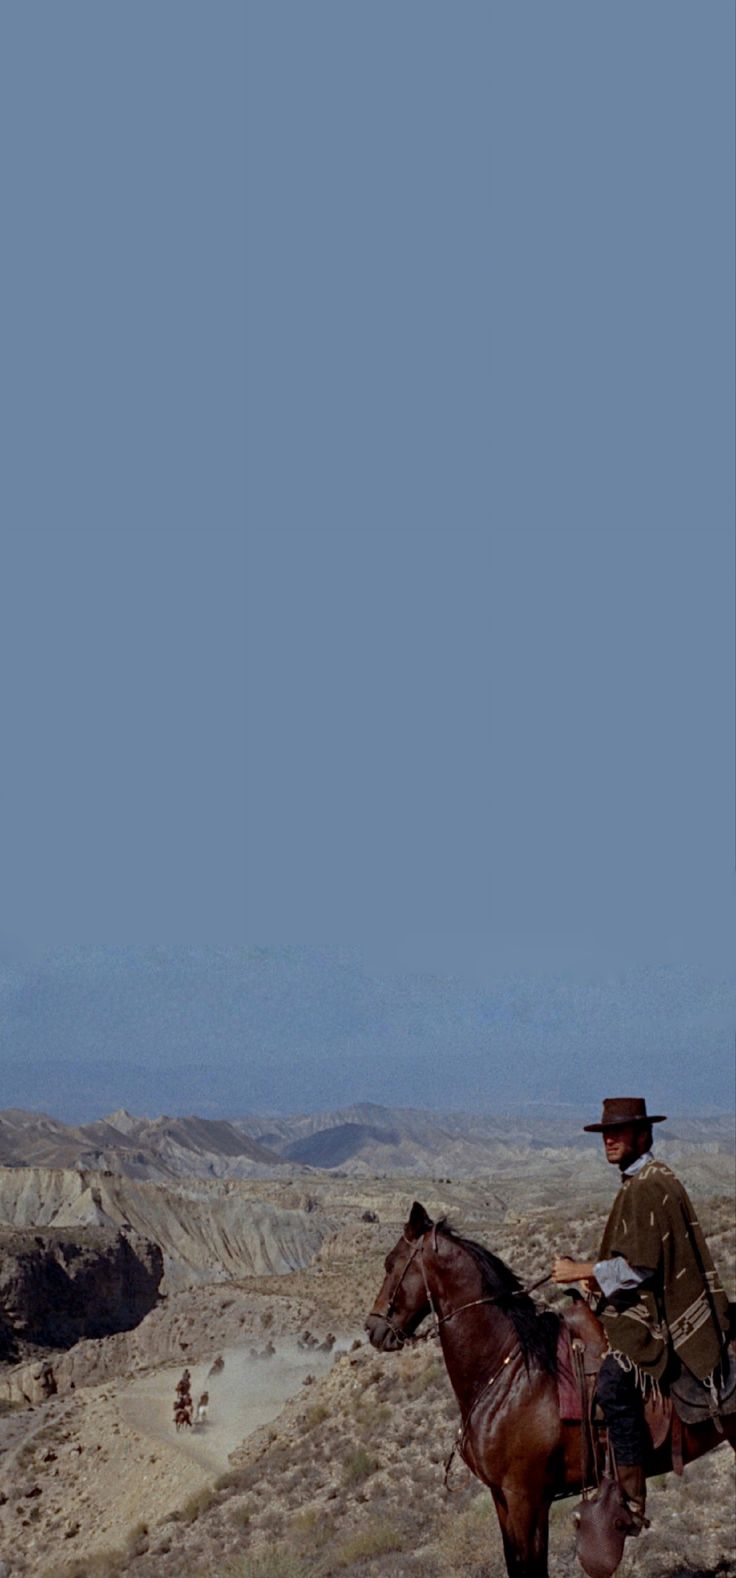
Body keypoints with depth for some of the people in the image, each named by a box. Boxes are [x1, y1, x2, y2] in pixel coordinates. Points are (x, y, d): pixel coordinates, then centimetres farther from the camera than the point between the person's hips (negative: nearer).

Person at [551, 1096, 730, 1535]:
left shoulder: (647, 1188, -14)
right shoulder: (647, 1181, 18)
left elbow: (640, 1266, -21)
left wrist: (582, 1271, -14)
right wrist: (602, 1278, 13)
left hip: (655, 1321, -11)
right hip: (649, 1312, 11)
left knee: (614, 1387, -24)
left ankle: (631, 1504, -22)